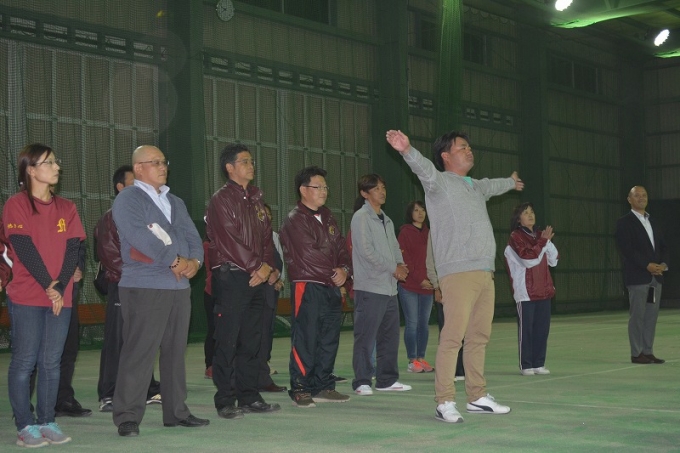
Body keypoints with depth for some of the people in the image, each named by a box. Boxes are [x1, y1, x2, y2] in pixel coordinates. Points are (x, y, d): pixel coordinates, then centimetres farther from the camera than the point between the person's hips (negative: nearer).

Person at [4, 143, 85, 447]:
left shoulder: (66, 208, 12)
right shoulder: (16, 205, -3)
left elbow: (73, 250, 4)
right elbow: (24, 250, -11)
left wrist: (61, 288, -9)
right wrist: (47, 286, -15)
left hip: (61, 298, 5)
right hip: (26, 299, -4)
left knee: (51, 362, 6)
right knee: (24, 362, -1)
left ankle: (47, 422, 13)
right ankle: (25, 427, 4)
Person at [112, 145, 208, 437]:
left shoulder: (175, 202, 21)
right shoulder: (128, 199, -4)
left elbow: (192, 236, 13)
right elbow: (140, 237, -17)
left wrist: (194, 261, -8)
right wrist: (175, 261, -11)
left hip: (179, 287, 7)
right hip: (144, 287, -7)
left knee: (175, 353, 10)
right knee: (138, 353, -8)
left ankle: (176, 412, 18)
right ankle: (127, 418, -3)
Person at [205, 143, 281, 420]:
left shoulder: (256, 198, 18)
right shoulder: (221, 199, -6)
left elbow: (267, 236, 15)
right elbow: (229, 240, -13)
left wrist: (268, 268, 0)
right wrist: (258, 267, -11)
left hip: (256, 279, 7)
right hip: (231, 276, -7)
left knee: (251, 340, 9)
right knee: (228, 341, -4)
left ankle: (249, 397, 16)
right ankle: (225, 402, 1)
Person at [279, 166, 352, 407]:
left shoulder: (327, 217, 18)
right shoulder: (295, 220, -7)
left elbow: (341, 247, 16)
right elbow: (310, 253, -15)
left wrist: (345, 269, -4)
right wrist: (334, 272, -6)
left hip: (332, 287, 8)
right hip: (307, 287, -8)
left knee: (329, 340, 10)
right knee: (305, 341, -7)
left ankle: (323, 387, 18)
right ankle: (300, 389, 1)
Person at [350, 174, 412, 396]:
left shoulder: (386, 220, 19)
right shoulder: (361, 217, -6)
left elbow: (395, 247, 18)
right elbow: (366, 251, -15)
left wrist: (400, 265, -4)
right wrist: (393, 268, -11)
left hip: (390, 287, 8)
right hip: (370, 287, -8)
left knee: (390, 336, 11)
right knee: (366, 337, -6)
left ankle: (387, 379, 20)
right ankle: (362, 382, -1)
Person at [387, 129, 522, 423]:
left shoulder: (476, 187, 24)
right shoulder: (439, 183, 0)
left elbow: (493, 186, 47)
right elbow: (424, 169, -22)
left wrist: (511, 182, 67)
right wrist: (407, 150, -42)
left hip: (485, 274, 8)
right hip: (458, 274, -8)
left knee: (479, 337, 11)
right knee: (453, 337, -12)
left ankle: (477, 397, 19)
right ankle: (445, 402, -10)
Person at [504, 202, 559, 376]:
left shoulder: (539, 235, 13)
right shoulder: (516, 237, -5)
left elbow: (553, 261, 11)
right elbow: (528, 258, -18)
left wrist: (548, 242, -3)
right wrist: (543, 241, -16)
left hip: (543, 290, 6)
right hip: (526, 292, -6)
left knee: (542, 328, 7)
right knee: (526, 328, -3)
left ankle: (539, 363, 14)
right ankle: (526, 365, 3)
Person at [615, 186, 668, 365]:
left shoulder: (652, 222, 19)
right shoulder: (624, 222, -3)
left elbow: (663, 246, 16)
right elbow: (626, 249, -13)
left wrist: (663, 264, -4)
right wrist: (647, 265, -19)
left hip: (655, 276, 7)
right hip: (637, 276, -6)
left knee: (651, 315, 6)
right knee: (637, 315, -4)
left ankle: (648, 351, 11)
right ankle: (637, 353, 1)